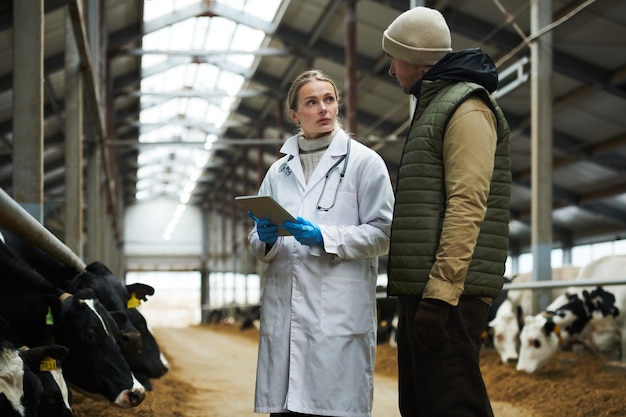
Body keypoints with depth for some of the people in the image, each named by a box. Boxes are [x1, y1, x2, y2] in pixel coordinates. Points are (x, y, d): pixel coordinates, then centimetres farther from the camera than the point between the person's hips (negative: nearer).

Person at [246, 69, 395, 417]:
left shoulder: (364, 162, 6)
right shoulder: (279, 171, 17)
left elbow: (383, 234, -1)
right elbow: (258, 242, 20)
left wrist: (323, 237, -13)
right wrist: (266, 238, -4)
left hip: (339, 309, -4)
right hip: (285, 309, 4)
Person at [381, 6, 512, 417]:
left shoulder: (467, 108, -8)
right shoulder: (433, 109, 24)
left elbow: (468, 206, -19)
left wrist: (440, 294, -25)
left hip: (449, 291, -11)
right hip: (422, 289, 11)